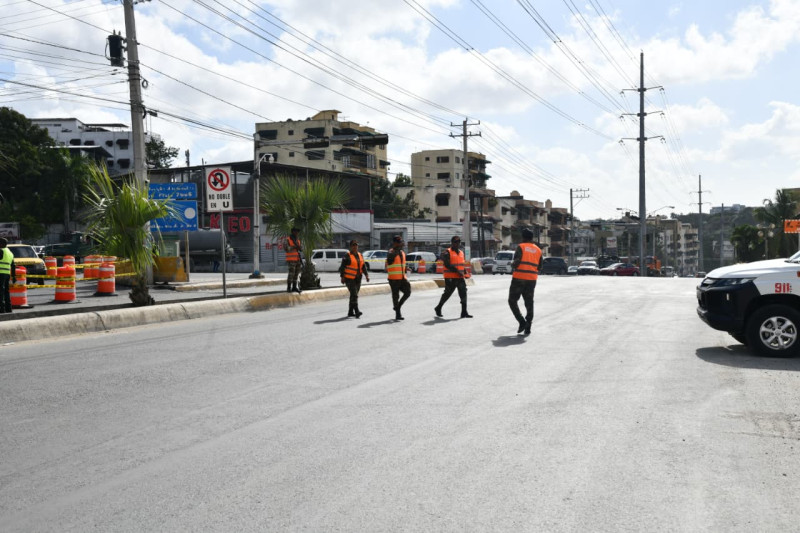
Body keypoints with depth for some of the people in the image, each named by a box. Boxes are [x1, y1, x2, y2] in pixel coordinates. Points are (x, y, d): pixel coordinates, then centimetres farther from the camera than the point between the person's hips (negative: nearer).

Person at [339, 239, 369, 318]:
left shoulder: (360, 255, 11)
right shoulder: (347, 256, -7)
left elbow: (363, 266, 13)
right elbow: (342, 267, -7)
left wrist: (366, 275, 0)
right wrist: (342, 277, -14)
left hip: (358, 279, 7)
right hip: (349, 279, -7)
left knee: (354, 295, 12)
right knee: (354, 295, -17)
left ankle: (350, 312, 21)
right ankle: (357, 312, -23)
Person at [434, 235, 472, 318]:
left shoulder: (461, 252, 17)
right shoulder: (447, 253, -8)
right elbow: (448, 265, -18)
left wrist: (465, 272, 6)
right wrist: (457, 271, -22)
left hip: (460, 278, 6)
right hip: (450, 278, -6)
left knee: (463, 294, -1)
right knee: (447, 294, 3)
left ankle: (464, 312, 1)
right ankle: (438, 308, 24)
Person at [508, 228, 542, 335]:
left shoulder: (521, 247, -5)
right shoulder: (538, 250, 11)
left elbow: (516, 262, -16)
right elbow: (539, 266, 11)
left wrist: (512, 265, 5)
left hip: (519, 278, -5)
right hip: (532, 279, 5)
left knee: (512, 300, 6)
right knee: (529, 303, 10)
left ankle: (522, 322, -7)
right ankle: (528, 327, 6)